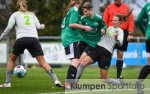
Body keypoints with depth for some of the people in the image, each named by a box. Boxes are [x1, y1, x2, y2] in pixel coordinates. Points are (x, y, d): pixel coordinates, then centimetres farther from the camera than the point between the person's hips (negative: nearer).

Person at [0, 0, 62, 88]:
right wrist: (42, 26, 37)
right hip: (33, 39, 2)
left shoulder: (15, 14, 16)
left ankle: (8, 83, 11)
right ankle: (56, 80, -18)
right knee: (43, 62, -2)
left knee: (11, 59, 19)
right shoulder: (32, 14, 23)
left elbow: (9, 27, 3)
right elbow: (38, 26, 15)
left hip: (21, 39, -2)